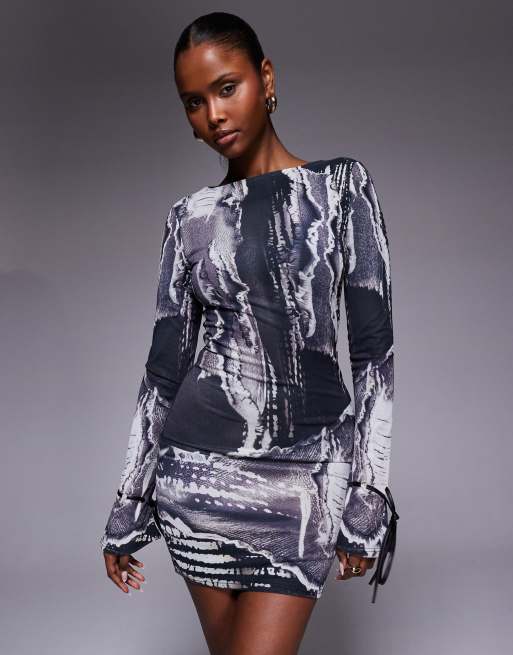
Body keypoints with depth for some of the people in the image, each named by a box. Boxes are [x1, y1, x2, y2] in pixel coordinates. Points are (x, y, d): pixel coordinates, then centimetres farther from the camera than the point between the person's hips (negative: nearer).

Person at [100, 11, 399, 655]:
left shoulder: (341, 185, 2)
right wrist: (127, 507, 8)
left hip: (304, 471, -2)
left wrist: (368, 493, -7)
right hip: (203, 466, 2)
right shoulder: (190, 217, 7)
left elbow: (373, 346, -2)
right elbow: (165, 363, 8)